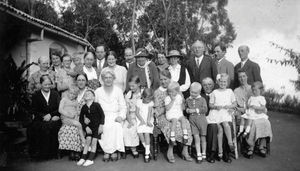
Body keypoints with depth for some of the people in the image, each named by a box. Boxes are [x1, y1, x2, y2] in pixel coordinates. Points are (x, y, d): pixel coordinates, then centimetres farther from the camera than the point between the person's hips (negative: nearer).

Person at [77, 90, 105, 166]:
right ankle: (83, 158, 0)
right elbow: (81, 119, 6)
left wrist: (101, 125, -13)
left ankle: (90, 159, -1)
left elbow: (102, 115, -7)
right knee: (88, 139, -10)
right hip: (89, 126, 3)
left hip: (97, 126, -3)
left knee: (94, 141, -8)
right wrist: (86, 127, -5)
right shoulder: (84, 107, 1)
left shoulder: (96, 105, -9)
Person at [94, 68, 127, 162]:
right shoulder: (98, 91, 12)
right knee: (104, 127, -32)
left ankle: (114, 150, -21)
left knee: (116, 126, -32)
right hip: (102, 117, 0)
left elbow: (123, 107, 8)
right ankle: (106, 151, -20)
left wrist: (121, 116, -10)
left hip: (115, 116, 0)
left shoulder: (118, 90, 11)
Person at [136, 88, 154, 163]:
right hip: (141, 120, 1)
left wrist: (148, 121, -18)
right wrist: (142, 120, -12)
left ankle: (147, 154, -13)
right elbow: (137, 113, 1)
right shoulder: (139, 101, 4)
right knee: (140, 133, -19)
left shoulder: (151, 103, 4)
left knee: (146, 133, -20)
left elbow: (150, 112, -4)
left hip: (149, 121, -1)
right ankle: (148, 150, -1)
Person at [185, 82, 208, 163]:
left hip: (201, 120, -1)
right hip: (192, 120, 2)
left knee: (203, 137, 8)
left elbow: (205, 109, -9)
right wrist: (187, 110, -4)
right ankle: (199, 155, 7)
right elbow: (185, 107, 18)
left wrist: (195, 110, -16)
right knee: (196, 137, -1)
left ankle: (204, 154, 24)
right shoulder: (187, 100, 8)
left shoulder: (202, 99, 0)